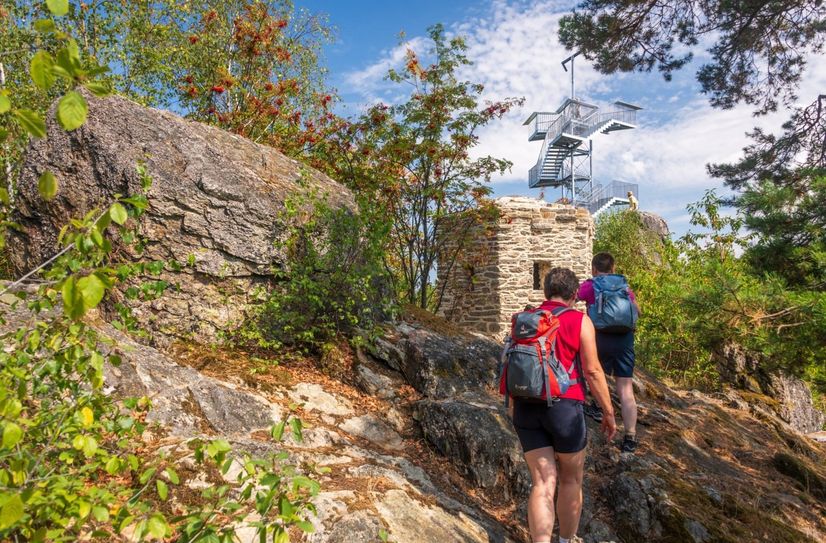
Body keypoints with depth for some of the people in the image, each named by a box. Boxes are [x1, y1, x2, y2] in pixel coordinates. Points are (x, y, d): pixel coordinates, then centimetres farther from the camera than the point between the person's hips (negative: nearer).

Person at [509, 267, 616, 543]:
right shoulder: (580, 321, -2)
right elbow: (592, 371, -6)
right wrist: (609, 412, 3)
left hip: (526, 408, 3)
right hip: (564, 407, -3)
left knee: (543, 484, 3)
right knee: (571, 479, 18)